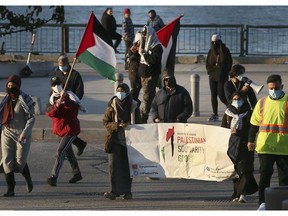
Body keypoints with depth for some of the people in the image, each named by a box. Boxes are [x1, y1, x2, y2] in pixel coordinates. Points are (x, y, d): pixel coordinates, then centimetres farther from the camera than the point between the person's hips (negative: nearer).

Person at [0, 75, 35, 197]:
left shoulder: (25, 100, -12)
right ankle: (10, 189, -4)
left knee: (20, 161, -1)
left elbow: (31, 118, -14)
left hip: (22, 135, -4)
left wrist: (25, 132, -25)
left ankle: (28, 179, 32)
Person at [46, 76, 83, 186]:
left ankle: (53, 177, -19)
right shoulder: (52, 98, 6)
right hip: (60, 129, 8)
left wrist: (65, 98, -43)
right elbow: (48, 112, -9)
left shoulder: (69, 96, -11)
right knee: (68, 152, 20)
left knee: (60, 152, -16)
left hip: (70, 129, -8)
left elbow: (75, 107, -29)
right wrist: (56, 106, -29)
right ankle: (77, 174, 36)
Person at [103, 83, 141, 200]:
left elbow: (138, 124, 11)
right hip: (115, 141, -1)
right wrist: (118, 125, -16)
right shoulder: (112, 106, 1)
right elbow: (105, 122, 1)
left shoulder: (134, 106, 4)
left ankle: (127, 191, 13)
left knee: (127, 166, 3)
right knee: (114, 164, -9)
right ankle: (114, 191, -8)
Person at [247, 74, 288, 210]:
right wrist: (251, 140, 16)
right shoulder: (262, 103, 7)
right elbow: (255, 123, 15)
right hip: (264, 146, 1)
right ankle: (262, 202, -2)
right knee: (265, 175, -2)